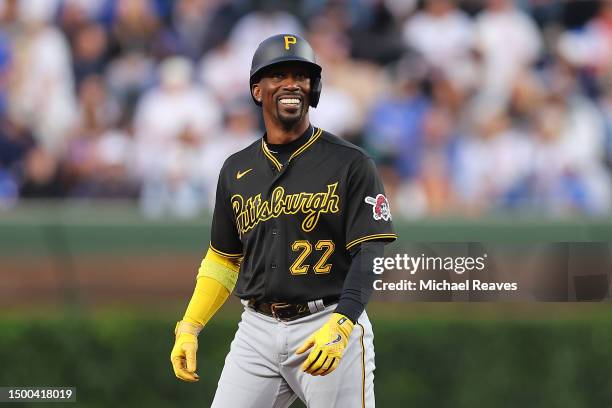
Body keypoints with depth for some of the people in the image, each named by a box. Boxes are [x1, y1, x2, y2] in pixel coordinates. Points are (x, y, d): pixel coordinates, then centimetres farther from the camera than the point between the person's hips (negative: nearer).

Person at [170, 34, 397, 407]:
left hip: (330, 326, -4)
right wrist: (188, 327, 9)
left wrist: (340, 326, -24)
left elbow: (368, 254, -9)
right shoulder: (237, 170, 13)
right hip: (257, 331, 4)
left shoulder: (350, 163, -2)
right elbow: (223, 259, 21)